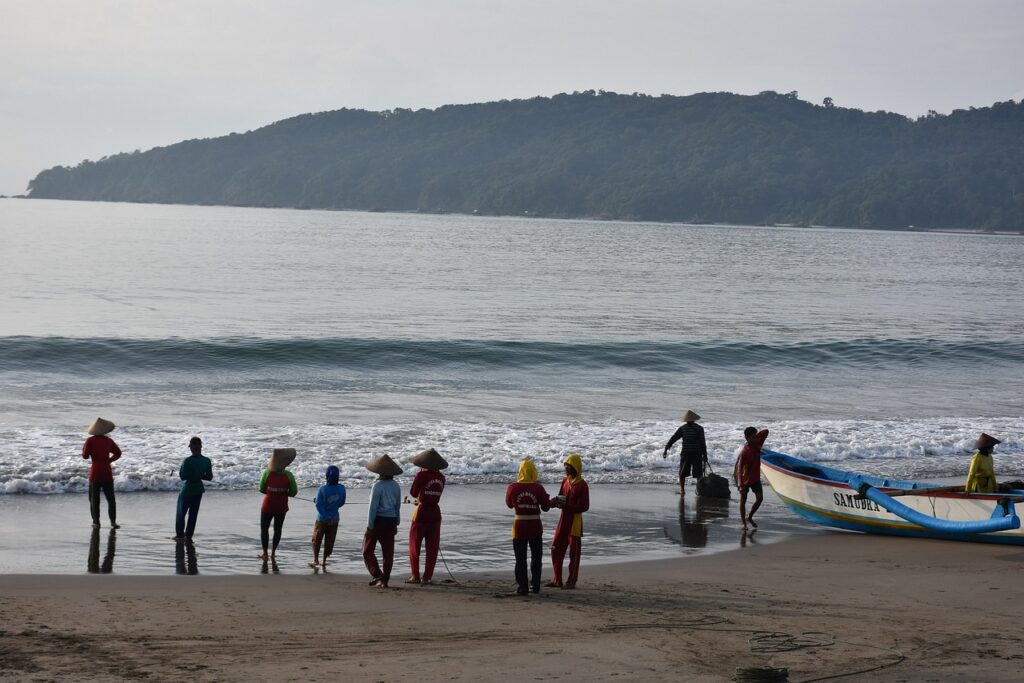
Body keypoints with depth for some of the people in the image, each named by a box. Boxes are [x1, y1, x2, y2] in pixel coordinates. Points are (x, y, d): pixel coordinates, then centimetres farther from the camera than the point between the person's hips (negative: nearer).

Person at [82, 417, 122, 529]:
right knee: (110, 498, 7)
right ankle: (113, 521, -2)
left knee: (94, 499, 8)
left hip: (95, 472, -3)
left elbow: (85, 456, -12)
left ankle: (96, 522, 6)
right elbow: (118, 453, 9)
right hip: (107, 472, 3)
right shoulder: (108, 440, 2)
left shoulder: (90, 441, -10)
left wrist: (84, 449, 7)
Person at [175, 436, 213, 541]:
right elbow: (209, 477, -1)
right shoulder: (207, 461, -7)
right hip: (199, 490, 5)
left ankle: (180, 535, 14)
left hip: (187, 490, -4)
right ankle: (189, 535, 19)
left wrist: (180, 470, -1)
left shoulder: (188, 461, -22)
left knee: (181, 513, 11)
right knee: (193, 513, 15)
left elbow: (183, 477, -19)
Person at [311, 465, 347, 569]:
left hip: (322, 519, -3)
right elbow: (342, 502, 3)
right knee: (329, 541, 14)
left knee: (316, 539, 14)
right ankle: (324, 561, 22)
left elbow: (319, 505, -24)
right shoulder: (341, 488, -8)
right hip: (334, 519, 3)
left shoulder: (322, 489, -20)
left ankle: (316, 560, 12)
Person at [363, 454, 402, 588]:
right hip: (391, 521, 6)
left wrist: (369, 526, -14)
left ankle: (377, 575, -9)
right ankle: (384, 580, 10)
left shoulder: (378, 486, -15)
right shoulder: (396, 486, 4)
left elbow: (373, 506, -17)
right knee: (388, 552, 9)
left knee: (368, 551, 5)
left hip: (378, 520, -6)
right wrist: (396, 523, 21)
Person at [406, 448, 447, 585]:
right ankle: (427, 577, 8)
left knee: (414, 546, 8)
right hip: (435, 514, 5)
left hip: (421, 513, -5)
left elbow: (413, 493, -5)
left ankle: (415, 576, 8)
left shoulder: (421, 475, -14)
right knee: (432, 548, 8)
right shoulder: (441, 477, 3)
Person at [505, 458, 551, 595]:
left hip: (519, 526, -1)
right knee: (536, 557, 18)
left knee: (520, 558, 6)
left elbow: (509, 504, 8)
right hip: (535, 526, 1)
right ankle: (535, 585, 22)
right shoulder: (538, 488, -11)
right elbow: (546, 507, -1)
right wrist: (547, 499, 19)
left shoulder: (513, 488, -9)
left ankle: (522, 587, 2)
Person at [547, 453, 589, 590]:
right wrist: (556, 501, -8)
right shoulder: (565, 481, 11)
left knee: (574, 552, 1)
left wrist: (567, 506, -23)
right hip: (563, 519, 8)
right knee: (556, 549, 8)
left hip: (575, 521, -8)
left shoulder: (582, 485, -12)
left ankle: (571, 581, 7)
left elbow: (584, 506, -15)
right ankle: (557, 580, 16)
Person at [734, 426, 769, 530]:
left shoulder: (757, 444, -6)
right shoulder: (744, 451, -26)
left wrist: (757, 436, -7)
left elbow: (766, 432, 4)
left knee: (760, 498, 2)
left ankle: (749, 517, 21)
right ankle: (744, 523, 13)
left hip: (755, 477, 6)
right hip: (745, 479, -6)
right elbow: (739, 468, -29)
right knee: (743, 500, 6)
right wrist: (740, 484, -36)